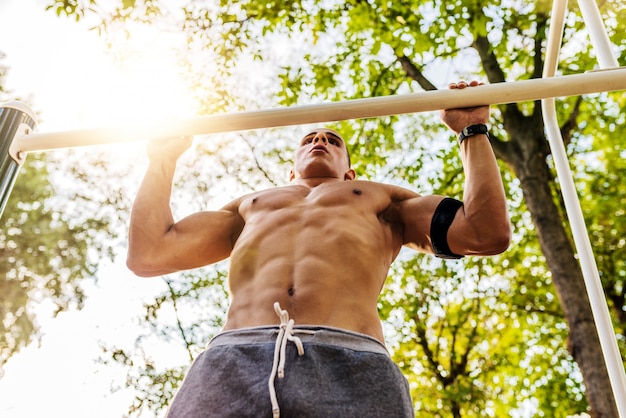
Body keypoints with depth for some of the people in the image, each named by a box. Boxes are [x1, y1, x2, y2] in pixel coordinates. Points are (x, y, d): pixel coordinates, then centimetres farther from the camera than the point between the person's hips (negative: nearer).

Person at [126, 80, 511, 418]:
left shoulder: (384, 200, 31)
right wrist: (164, 158, 33)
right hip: (231, 364, 2)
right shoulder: (248, 205, 36)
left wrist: (473, 130, 26)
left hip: (349, 365, -1)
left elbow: (489, 232, 19)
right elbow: (147, 255, 26)